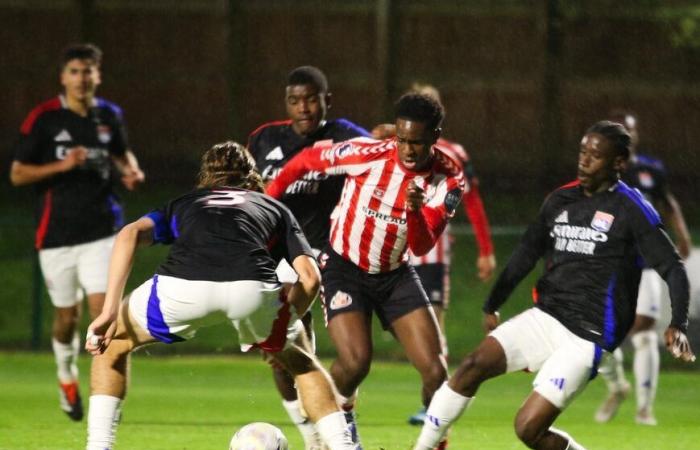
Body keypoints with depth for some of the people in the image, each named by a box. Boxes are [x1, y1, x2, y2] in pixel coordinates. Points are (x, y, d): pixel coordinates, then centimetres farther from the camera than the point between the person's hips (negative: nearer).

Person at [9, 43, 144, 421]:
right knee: (67, 317, 10)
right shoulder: (43, 119, -6)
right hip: (57, 233, -1)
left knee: (103, 308, -14)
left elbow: (121, 152, 25)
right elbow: (17, 174, -5)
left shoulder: (109, 116, 5)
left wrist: (131, 171, 3)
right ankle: (66, 375, 38)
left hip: (101, 230, 1)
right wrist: (62, 165, -18)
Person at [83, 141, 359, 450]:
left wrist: (109, 312, 11)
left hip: (180, 286, 0)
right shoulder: (275, 209, 36)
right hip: (253, 289, 0)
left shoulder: (182, 205, 36)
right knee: (300, 359, 32)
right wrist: (282, 329, 37)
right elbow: (310, 277, 22)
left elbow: (130, 234, 16)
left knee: (112, 342, 29)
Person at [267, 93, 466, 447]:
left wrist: (416, 211, -39)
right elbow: (307, 160, -6)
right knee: (355, 362, -21)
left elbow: (422, 248, -19)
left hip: (395, 274, 3)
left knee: (435, 371, -10)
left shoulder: (448, 179, -14)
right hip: (345, 268, -3)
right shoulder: (367, 155, -22)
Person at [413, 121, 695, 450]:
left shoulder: (631, 210, -7)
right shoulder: (560, 200, 10)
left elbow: (672, 268, -9)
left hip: (587, 337, -6)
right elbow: (526, 255, 22)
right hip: (545, 318, 6)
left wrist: (678, 326, -23)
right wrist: (491, 306, 25)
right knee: (473, 366, -16)